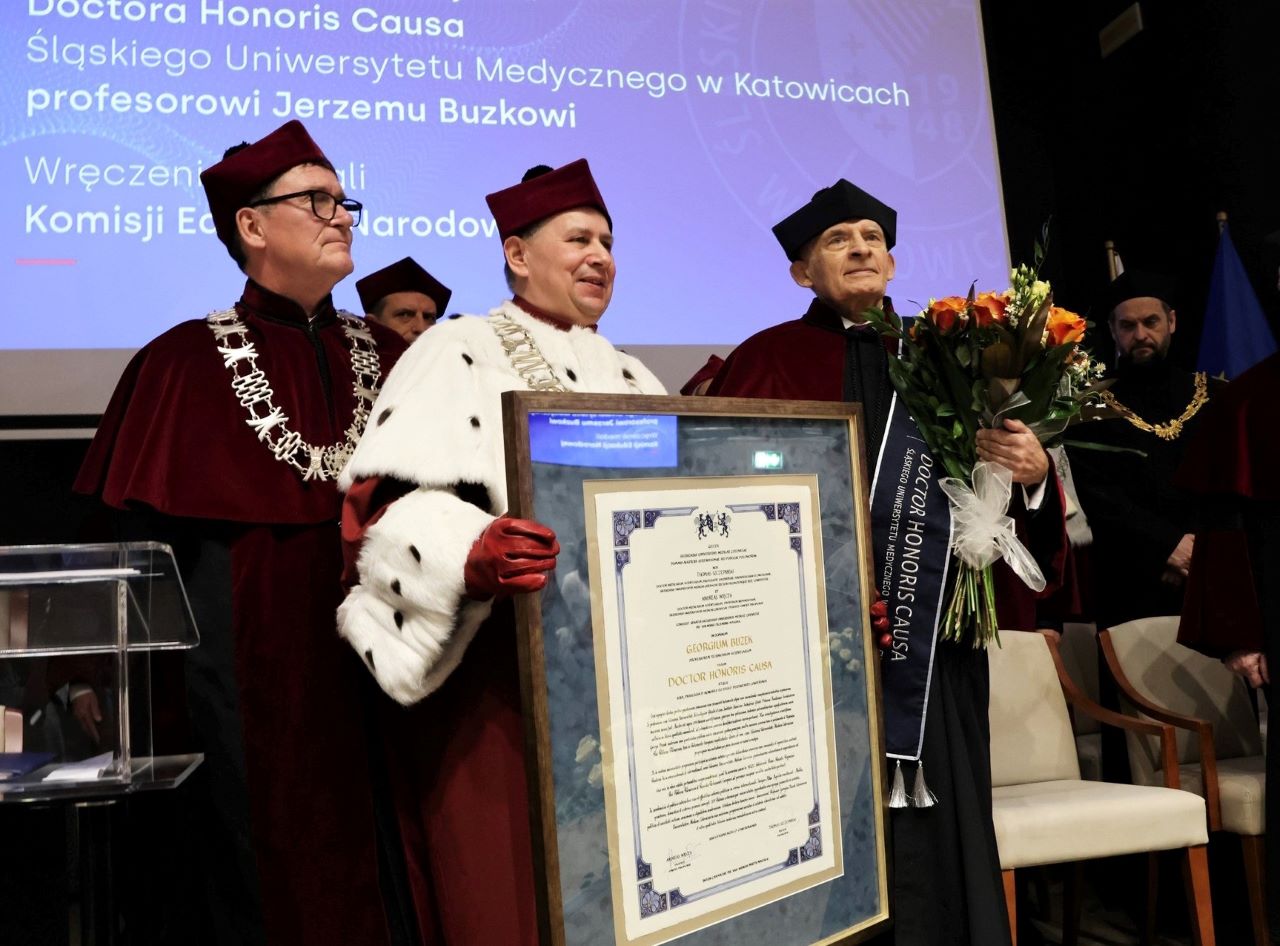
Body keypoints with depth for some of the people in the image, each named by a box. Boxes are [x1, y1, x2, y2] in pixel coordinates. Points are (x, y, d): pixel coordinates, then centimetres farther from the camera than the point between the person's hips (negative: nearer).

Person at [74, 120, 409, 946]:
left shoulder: (388, 356, 8)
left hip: (377, 663, 4)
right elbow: (136, 539, -4)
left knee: (370, 866, 12)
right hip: (248, 668, -3)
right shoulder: (185, 364, -4)